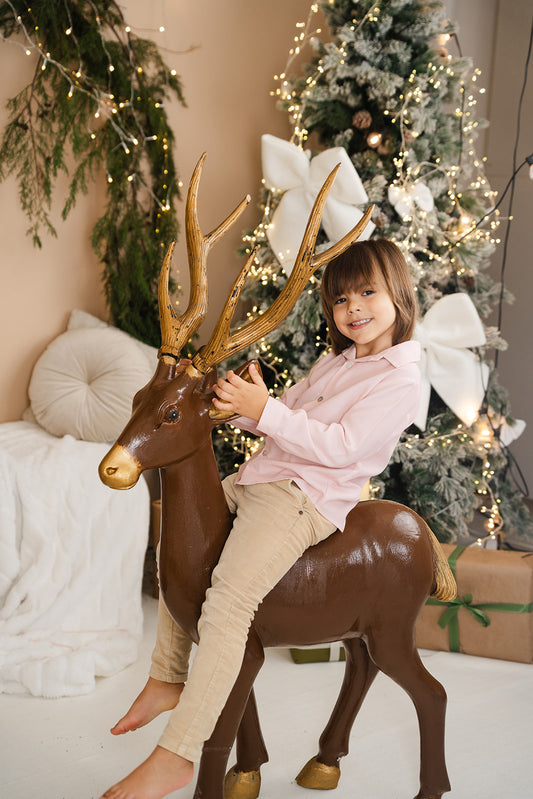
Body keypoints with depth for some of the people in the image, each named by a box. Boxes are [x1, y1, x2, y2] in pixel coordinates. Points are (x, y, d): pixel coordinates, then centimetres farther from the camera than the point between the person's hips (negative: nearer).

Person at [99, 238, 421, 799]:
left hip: (304, 497, -10)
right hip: (256, 479, 10)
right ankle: (168, 678, 27)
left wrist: (264, 411, -24)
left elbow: (339, 446, -20)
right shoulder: (336, 362, 17)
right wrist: (241, 405, 1)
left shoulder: (399, 382, -11)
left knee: (229, 599, -25)